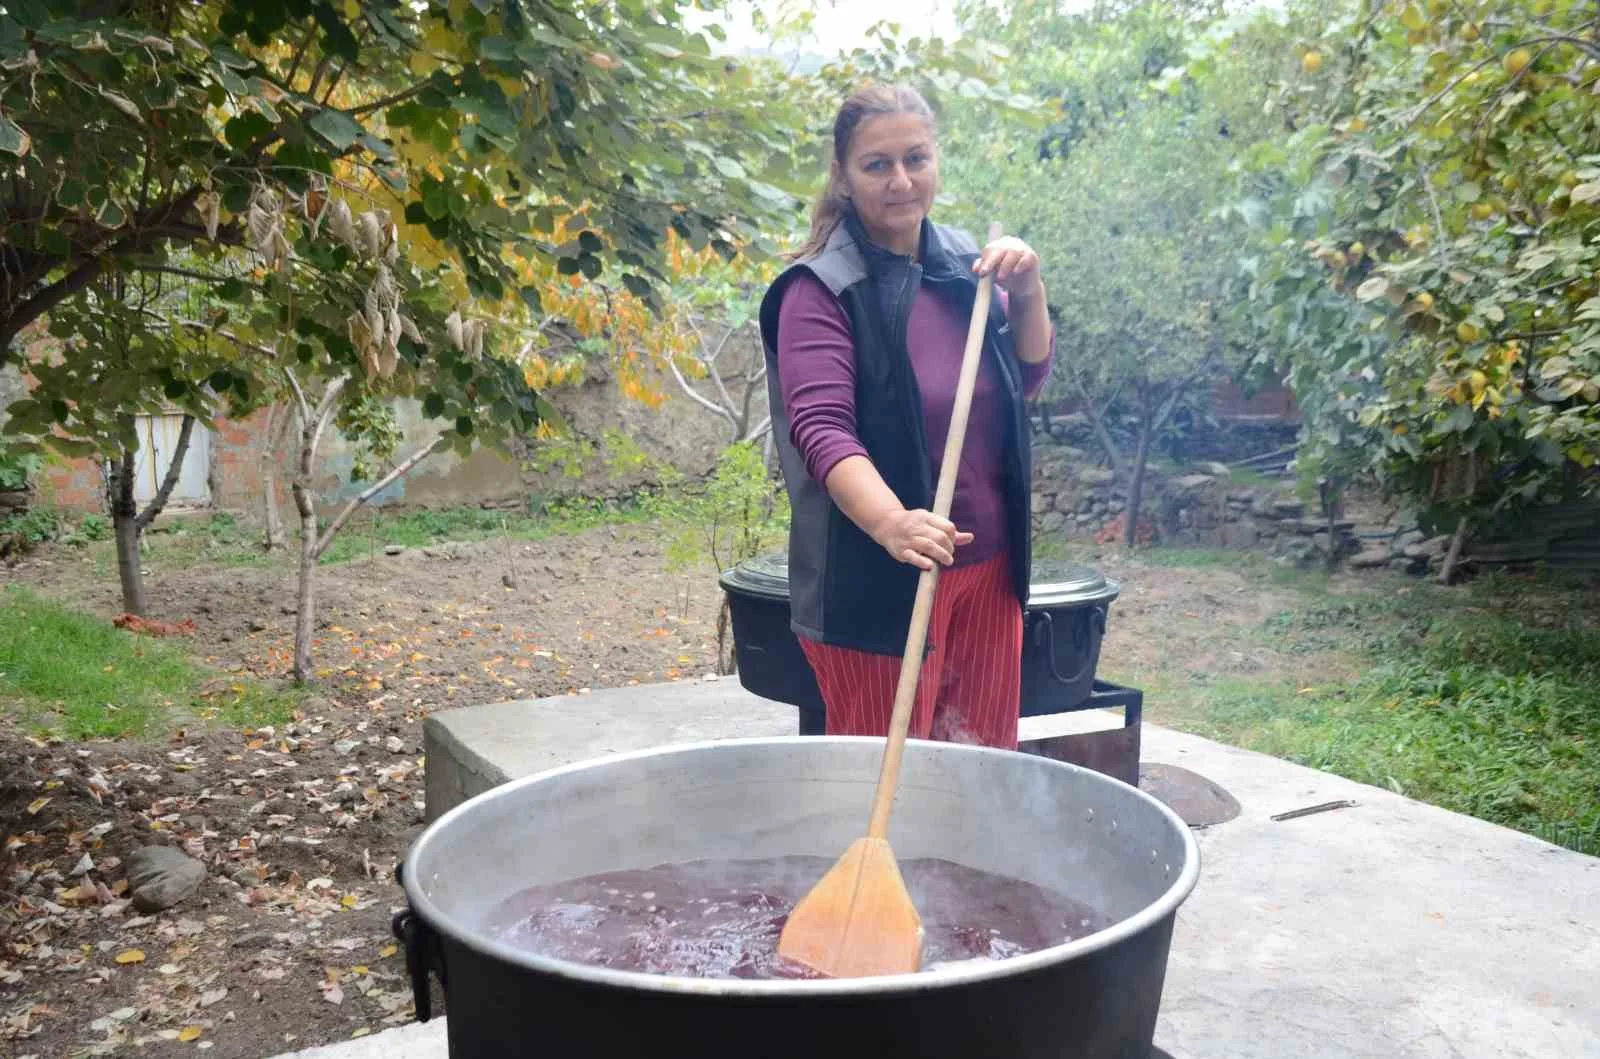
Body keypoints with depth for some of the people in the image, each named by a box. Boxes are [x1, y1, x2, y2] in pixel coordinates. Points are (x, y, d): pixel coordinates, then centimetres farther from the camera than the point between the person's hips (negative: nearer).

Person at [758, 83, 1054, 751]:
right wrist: (891, 522, -41)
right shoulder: (821, 288, -13)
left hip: (986, 566, 6)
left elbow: (1029, 379, 13)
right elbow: (820, 427, -24)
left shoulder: (963, 263, 6)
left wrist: (1026, 293, -6)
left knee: (985, 760, 17)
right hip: (874, 579, -6)